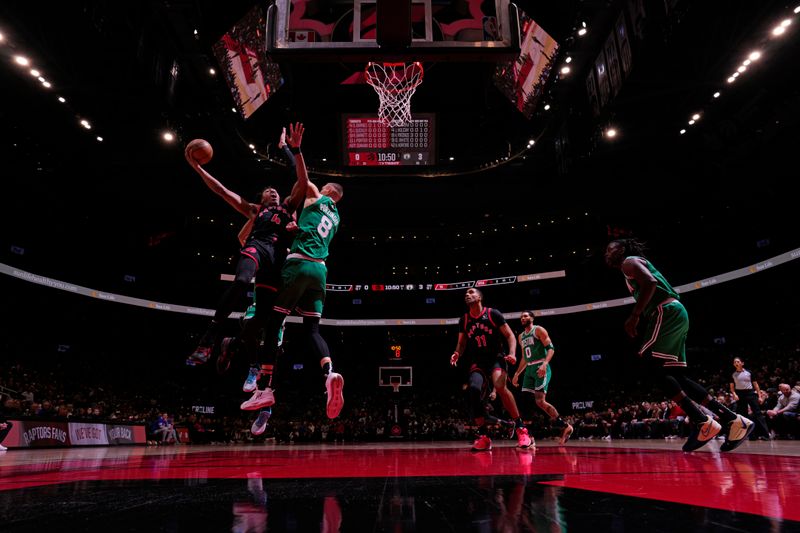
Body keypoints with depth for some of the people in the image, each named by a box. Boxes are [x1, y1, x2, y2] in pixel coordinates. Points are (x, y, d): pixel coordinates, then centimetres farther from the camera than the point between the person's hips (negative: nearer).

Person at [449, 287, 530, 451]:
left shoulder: (493, 314, -5)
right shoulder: (464, 320, 6)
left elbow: (509, 335, -3)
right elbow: (462, 343, 15)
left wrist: (512, 353, -20)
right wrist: (457, 354, -7)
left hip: (496, 358, -3)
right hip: (477, 362, 3)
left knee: (500, 387, -31)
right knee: (473, 390, -23)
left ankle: (521, 429, -15)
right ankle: (484, 436, -10)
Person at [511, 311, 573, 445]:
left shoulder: (539, 330, -3)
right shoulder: (521, 336, 20)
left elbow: (551, 348, -12)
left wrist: (545, 364, -27)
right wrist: (517, 374, 22)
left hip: (541, 368, -7)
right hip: (529, 370, 8)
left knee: (540, 401, -15)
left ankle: (565, 426, 3)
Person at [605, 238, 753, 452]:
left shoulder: (629, 261, 0)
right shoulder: (634, 265, 30)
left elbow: (650, 283, -18)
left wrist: (634, 316, -16)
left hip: (667, 313, -10)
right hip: (675, 314, 10)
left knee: (648, 367, -13)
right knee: (675, 375, 7)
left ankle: (702, 422, -15)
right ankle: (733, 420, 5)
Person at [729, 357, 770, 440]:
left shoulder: (749, 373, 4)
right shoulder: (733, 375, 7)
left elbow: (755, 384, 6)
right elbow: (732, 387, 9)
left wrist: (759, 395, -1)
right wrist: (734, 394, -7)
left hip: (750, 393, -2)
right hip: (740, 394, 2)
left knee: (758, 413, -7)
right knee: (741, 414, 4)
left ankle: (765, 434, -7)